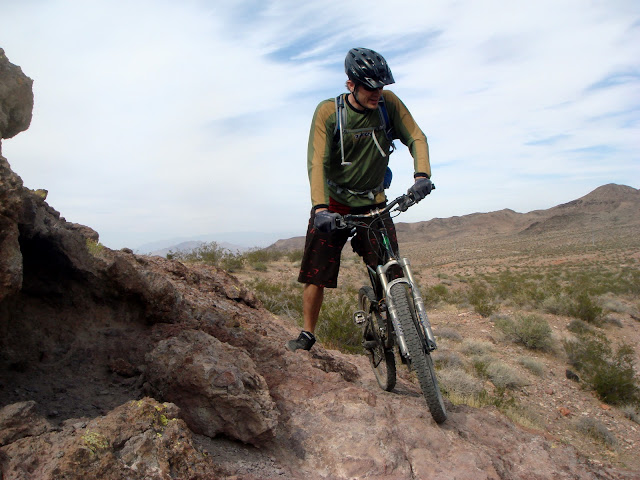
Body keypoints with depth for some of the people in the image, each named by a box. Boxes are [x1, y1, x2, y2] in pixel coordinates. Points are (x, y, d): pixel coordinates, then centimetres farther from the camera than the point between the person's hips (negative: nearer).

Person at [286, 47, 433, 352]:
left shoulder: (389, 103, -8)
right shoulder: (328, 111, -14)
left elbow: (416, 137, -6)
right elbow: (317, 161, -21)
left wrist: (422, 174, -26)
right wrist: (320, 208, -35)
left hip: (373, 204, 2)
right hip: (333, 206, -1)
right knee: (316, 274, 1)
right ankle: (307, 334, 20)